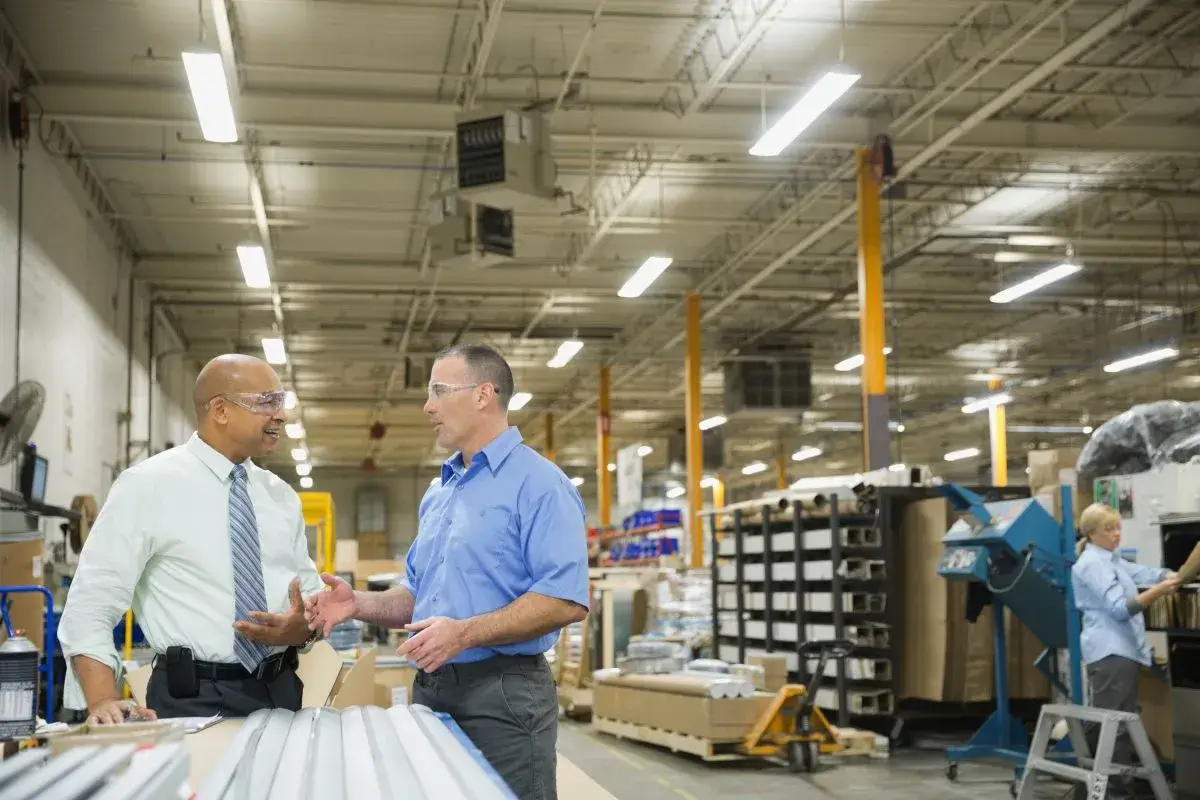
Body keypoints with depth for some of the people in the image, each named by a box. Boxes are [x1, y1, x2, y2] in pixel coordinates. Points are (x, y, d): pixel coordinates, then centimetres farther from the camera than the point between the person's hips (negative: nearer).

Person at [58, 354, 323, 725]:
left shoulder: (281, 496, 10)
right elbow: (91, 602, -10)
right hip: (192, 699, -5)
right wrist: (102, 702, -23)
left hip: (281, 693, 5)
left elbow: (311, 592, 15)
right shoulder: (148, 485, -6)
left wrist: (305, 627, -10)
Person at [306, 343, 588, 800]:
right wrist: (360, 604, 4)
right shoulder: (437, 495, 18)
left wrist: (465, 633, -25)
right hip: (431, 692, 8)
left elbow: (565, 600, -19)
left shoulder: (538, 484, -10)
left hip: (503, 694, -8)